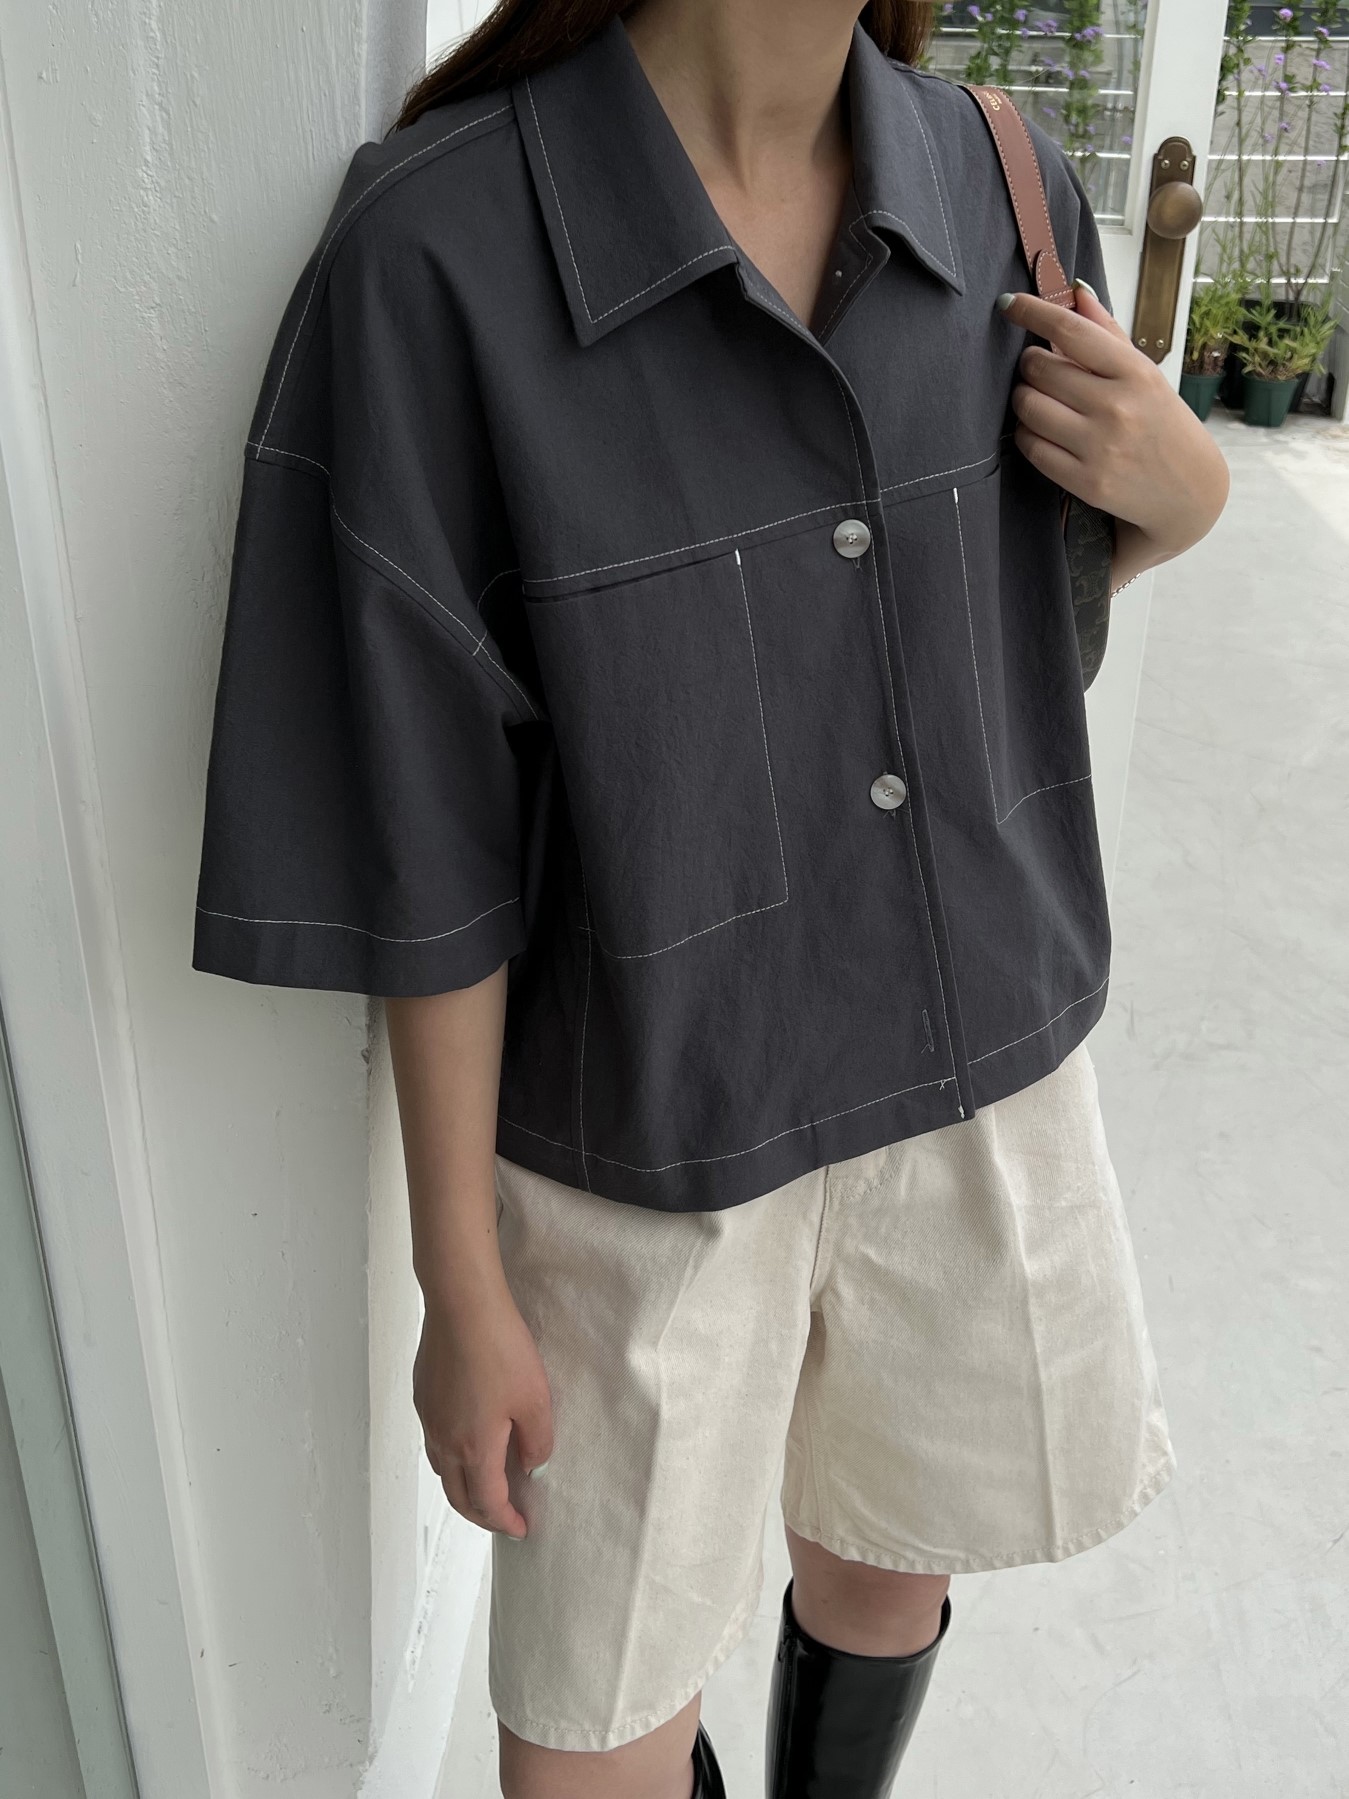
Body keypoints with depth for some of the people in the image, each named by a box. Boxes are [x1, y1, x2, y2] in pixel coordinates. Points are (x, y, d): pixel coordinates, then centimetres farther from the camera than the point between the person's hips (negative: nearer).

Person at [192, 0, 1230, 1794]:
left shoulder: (1002, 188, -6)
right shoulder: (431, 252, -21)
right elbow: (426, 835, -15)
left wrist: (1186, 483, -13)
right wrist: (461, 1286, -8)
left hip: (972, 1069, 4)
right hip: (652, 1128, -3)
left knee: (885, 1566, 26)